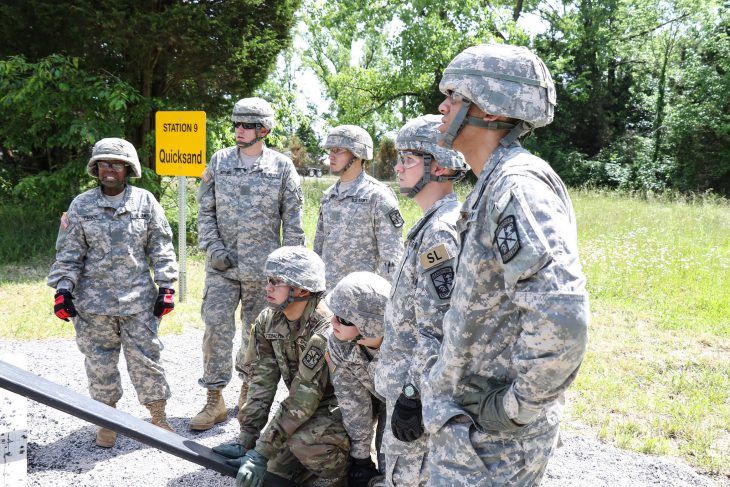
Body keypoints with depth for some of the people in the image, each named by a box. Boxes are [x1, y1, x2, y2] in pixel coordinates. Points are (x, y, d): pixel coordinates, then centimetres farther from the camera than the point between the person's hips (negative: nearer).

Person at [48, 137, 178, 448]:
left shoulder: (145, 202, 1)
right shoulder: (81, 206, 2)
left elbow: (161, 249, 4)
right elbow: (68, 254, 4)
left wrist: (166, 286, -1)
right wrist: (63, 289, -3)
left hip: (138, 300, -1)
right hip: (94, 301, 1)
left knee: (145, 357, 3)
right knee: (99, 361, 8)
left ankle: (158, 416, 19)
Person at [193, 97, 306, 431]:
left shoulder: (281, 166, 1)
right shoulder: (220, 161, 6)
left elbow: (293, 219, 2)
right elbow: (205, 211, 8)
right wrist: (213, 248, -6)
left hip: (263, 266, -1)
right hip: (222, 265, 1)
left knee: (257, 331, 10)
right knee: (216, 327, -5)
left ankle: (249, 390, 28)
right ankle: (214, 401, 4)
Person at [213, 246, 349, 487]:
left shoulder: (325, 332, -30)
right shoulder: (267, 321, -6)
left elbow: (302, 398, -30)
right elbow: (262, 381, -7)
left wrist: (262, 452, -29)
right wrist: (246, 440, -14)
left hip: (341, 409, -7)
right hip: (309, 411, 7)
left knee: (304, 442, -33)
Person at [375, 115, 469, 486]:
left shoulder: (441, 232, -22)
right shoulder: (435, 225, 11)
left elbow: (437, 331, -25)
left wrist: (412, 397, -23)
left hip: (419, 385, -10)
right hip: (412, 378, 10)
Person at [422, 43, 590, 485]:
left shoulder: (518, 184, -22)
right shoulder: (495, 186, 10)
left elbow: (561, 315, -35)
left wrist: (518, 406, -23)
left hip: (490, 435, -9)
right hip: (468, 418, 9)